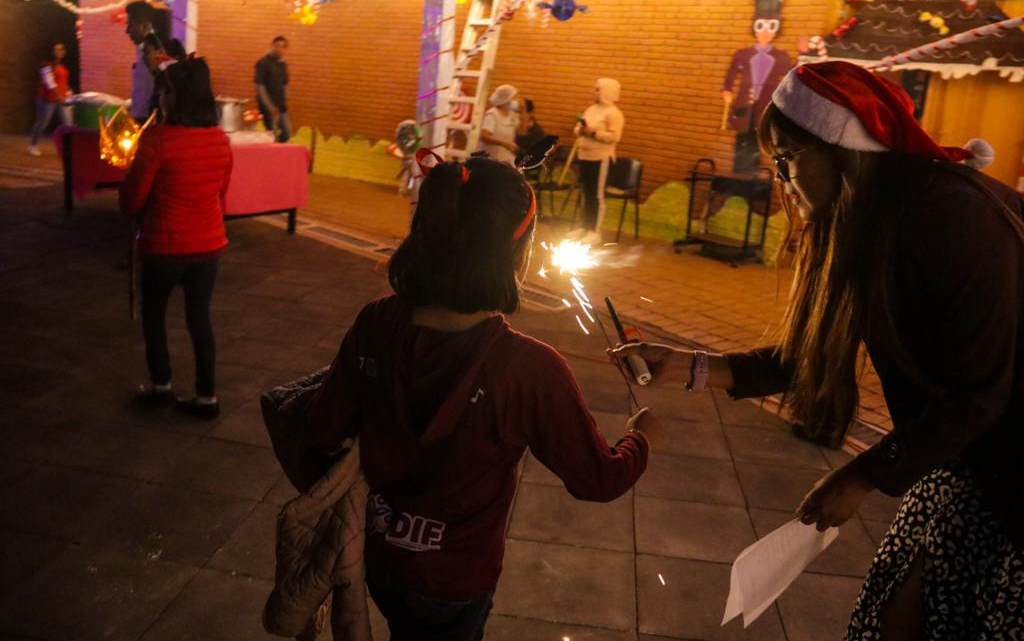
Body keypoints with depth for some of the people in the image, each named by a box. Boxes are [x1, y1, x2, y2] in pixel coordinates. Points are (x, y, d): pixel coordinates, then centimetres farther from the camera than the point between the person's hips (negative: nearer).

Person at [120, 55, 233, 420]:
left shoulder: (158, 138, -18)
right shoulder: (221, 140, -2)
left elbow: (132, 199, -10)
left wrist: (136, 214, 12)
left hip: (164, 245, -4)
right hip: (208, 244, 4)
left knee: (153, 313, 18)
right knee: (200, 317, 14)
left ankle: (161, 386, 30)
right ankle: (206, 396, 18)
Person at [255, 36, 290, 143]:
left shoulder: (282, 64, 11)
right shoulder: (263, 63, -10)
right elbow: (259, 86, -14)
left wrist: (284, 101, 10)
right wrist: (269, 106, -18)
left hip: (281, 106, 7)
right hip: (269, 107, -7)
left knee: (286, 134, 9)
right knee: (272, 136, -6)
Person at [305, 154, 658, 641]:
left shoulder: (375, 324, -19)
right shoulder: (530, 369, -31)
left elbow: (322, 435, -8)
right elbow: (599, 480, -18)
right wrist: (642, 437, 3)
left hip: (377, 552, 4)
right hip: (452, 582, -3)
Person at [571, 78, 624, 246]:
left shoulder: (613, 113, -11)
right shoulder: (591, 109, 15)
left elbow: (614, 136, -20)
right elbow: (579, 128, 20)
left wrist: (594, 133, -25)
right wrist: (579, 130, -4)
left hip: (601, 158, -8)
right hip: (585, 156, 9)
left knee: (597, 195, -6)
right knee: (586, 193, 14)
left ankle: (595, 232, -2)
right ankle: (585, 228, 23)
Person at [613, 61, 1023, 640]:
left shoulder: (951, 214, -25)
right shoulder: (865, 225, 2)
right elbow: (810, 356, 3)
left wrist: (865, 477, -15)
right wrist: (690, 366, -2)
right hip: (969, 459, 8)